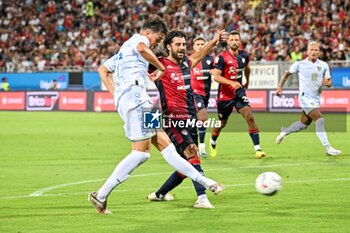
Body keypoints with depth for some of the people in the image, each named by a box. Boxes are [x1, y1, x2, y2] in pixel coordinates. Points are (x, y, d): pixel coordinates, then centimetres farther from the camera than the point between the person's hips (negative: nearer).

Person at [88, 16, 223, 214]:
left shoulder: (124, 50, 32)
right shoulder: (138, 39, 4)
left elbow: (102, 69, 33)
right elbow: (142, 49, -21)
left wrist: (117, 94, 23)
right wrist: (161, 67, -6)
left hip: (124, 99, 11)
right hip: (134, 95, -11)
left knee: (164, 143, 5)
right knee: (141, 151, -14)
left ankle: (203, 181, 2)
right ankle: (101, 195, -16)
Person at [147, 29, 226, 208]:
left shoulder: (186, 63, 14)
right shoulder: (160, 65, -5)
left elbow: (197, 56, 35)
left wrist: (214, 41, 34)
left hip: (190, 121, 8)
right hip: (173, 121, -8)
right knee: (192, 153, -26)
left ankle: (159, 194, 27)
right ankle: (202, 197, -32)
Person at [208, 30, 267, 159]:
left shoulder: (244, 55, 1)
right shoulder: (222, 58, -16)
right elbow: (216, 76, -24)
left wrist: (247, 82, 35)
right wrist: (231, 83, -36)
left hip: (239, 92, 3)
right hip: (225, 94, -3)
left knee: (249, 117, -17)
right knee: (221, 123, 12)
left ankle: (257, 149, -18)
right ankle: (212, 144, 43)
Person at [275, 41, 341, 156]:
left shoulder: (324, 65, 5)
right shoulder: (299, 64, -2)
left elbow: (329, 81, 9)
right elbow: (287, 73, 12)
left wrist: (327, 83, -15)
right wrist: (280, 86, 5)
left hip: (316, 98, 5)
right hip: (305, 97, -5)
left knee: (303, 124, 13)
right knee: (319, 120, -19)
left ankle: (284, 132, 38)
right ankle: (328, 148, -20)